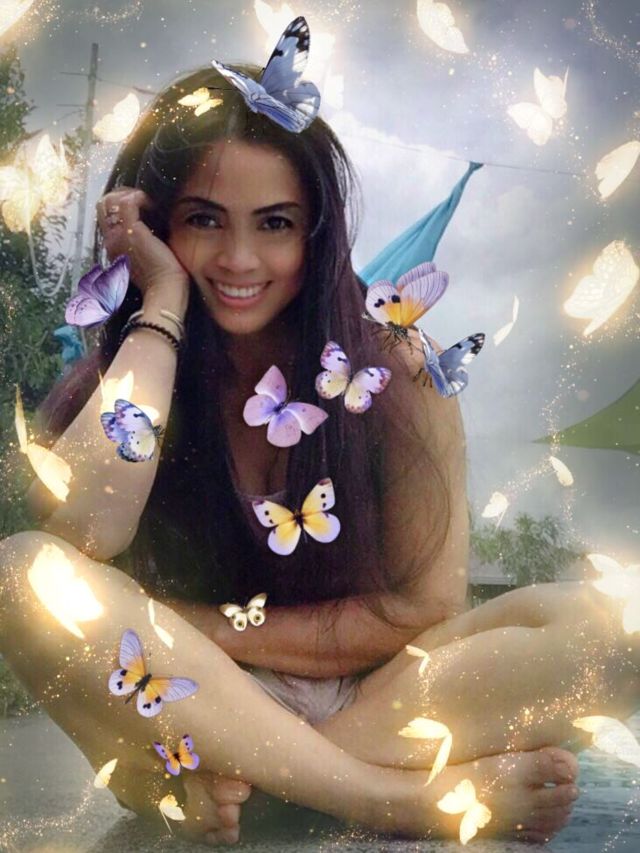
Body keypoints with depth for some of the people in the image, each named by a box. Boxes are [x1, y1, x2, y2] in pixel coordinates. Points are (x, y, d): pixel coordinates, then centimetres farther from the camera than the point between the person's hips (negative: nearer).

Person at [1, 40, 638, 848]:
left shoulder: (391, 357, -7)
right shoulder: (124, 374, -5)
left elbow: (427, 607, -8)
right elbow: (81, 528, -27)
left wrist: (208, 629, -12)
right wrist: (163, 302, -18)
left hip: (367, 696, 0)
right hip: (186, 712, 1)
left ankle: (225, 775, -23)